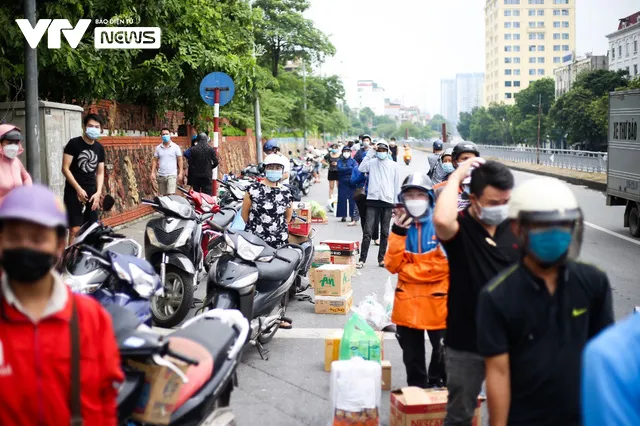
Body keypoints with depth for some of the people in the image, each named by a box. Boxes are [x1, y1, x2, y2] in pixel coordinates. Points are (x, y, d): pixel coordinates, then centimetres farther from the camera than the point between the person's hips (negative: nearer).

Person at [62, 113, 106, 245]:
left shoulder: (99, 148, 10)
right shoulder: (74, 144, -6)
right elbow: (65, 168, -9)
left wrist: (98, 192, -1)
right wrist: (78, 189, -14)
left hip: (92, 193, 5)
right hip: (74, 192, -5)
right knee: (75, 229, -12)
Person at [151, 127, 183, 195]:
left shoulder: (175, 147, 2)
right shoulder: (158, 148, 9)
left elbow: (180, 160, 1)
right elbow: (155, 160, 10)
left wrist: (180, 173, -6)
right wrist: (153, 172, 1)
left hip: (172, 175, -3)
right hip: (161, 176, 3)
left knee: (171, 195, -16)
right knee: (163, 196, 7)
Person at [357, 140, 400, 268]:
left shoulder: (393, 165, 10)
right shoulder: (372, 162, 7)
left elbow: (397, 185, 12)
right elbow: (361, 168, -13)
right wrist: (369, 154, -6)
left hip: (387, 201, 2)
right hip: (372, 200, -2)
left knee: (385, 233, 7)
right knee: (368, 231, -6)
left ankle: (381, 259, 15)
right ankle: (362, 259, -4)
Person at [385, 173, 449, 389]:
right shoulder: (401, 226, 4)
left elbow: (443, 265, -16)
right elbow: (392, 265, -3)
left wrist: (406, 270, -11)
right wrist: (398, 233, -14)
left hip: (437, 301, -4)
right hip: (407, 301, 4)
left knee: (441, 352, 7)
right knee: (412, 354, 15)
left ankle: (437, 388, 27)